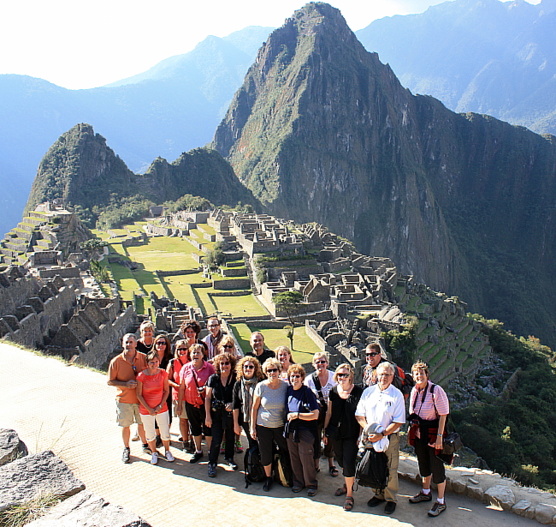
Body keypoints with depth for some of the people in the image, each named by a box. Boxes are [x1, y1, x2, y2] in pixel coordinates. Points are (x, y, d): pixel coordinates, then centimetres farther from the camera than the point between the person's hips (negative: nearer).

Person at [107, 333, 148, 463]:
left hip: (141, 398, 1)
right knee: (125, 425, 10)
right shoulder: (116, 361, -9)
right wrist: (125, 384, -19)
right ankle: (126, 449, 30)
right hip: (124, 399, -1)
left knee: (142, 423, 15)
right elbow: (110, 381, -5)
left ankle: (145, 445, 37)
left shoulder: (143, 358, -5)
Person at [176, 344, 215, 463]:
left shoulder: (209, 367, -7)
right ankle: (198, 451, 33)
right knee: (195, 429, 15)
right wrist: (179, 405, 6)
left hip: (205, 403, -3)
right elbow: (182, 388, 5)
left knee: (207, 428, 4)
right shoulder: (186, 368, 1)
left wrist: (205, 388, -20)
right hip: (190, 404, 3)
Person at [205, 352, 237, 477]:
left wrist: (232, 405, -17)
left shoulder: (236, 379, -5)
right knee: (216, 439, -1)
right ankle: (212, 463, 13)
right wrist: (208, 415, -3)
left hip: (231, 414, 1)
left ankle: (229, 458, 37)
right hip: (216, 414, 0)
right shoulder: (213, 379, -2)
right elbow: (208, 397, 1)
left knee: (230, 437, 15)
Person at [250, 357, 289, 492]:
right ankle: (268, 478, 32)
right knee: (265, 454, 9)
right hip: (263, 426, -1)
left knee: (285, 452, 12)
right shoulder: (261, 386, -10)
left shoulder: (285, 386, -7)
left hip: (281, 426, 1)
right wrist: (252, 427, -4)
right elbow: (254, 408, -3)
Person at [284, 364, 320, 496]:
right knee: (294, 458, 12)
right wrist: (288, 417, 7)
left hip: (305, 430, -6)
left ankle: (311, 484, 17)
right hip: (290, 430, 6)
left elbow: (315, 415, -17)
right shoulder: (288, 390, 5)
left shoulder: (307, 392, -13)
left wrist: (297, 415, -19)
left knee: (306, 458, 0)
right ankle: (298, 482, 29)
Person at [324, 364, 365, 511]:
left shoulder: (358, 391, -11)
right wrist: (325, 432, 12)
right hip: (335, 433, 5)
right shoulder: (333, 392, 2)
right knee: (341, 461, 16)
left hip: (352, 434, -5)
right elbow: (329, 413, 11)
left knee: (348, 462, -5)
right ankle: (347, 484, 40)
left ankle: (349, 495, 10)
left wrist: (361, 434, -11)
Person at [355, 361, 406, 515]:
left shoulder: (397, 395, -6)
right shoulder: (368, 392, 4)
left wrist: (381, 435, -16)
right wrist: (367, 428, -10)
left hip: (390, 438, -3)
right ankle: (378, 495, 31)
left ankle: (391, 499, 21)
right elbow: (359, 415, 7)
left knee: (390, 470, 3)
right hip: (370, 438, 3)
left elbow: (398, 422, -10)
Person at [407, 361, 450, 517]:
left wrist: (439, 437, -21)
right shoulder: (415, 390, 2)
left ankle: (441, 502, 19)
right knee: (423, 465, 22)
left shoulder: (436, 390, -19)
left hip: (433, 434, -7)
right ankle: (426, 493, 42)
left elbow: (443, 415, -18)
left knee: (437, 467, 4)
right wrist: (413, 428, 11)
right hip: (419, 434, 7)